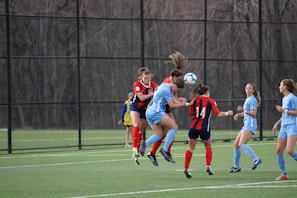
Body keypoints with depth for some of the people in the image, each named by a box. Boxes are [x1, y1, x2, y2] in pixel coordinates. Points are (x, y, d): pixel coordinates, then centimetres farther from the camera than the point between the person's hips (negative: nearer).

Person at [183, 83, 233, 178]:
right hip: (204, 128, -2)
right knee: (208, 147, 20)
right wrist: (227, 113, 11)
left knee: (190, 148, 8)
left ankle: (186, 168, -4)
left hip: (194, 127, 2)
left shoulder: (195, 100, 5)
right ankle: (208, 166, 8)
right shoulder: (210, 101, -1)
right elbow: (218, 114, -5)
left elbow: (191, 113, 6)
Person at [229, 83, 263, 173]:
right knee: (236, 144, 11)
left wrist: (243, 110, -24)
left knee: (242, 144, -25)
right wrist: (238, 114, 14)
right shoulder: (247, 99, 20)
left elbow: (253, 113, -18)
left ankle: (256, 159, -34)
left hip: (250, 125, -10)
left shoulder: (252, 100, -8)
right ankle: (236, 166, 19)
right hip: (246, 125, 10)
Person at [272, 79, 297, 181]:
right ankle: (284, 174, 9)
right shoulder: (284, 99, 18)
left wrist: (284, 110, -13)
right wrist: (277, 123, 21)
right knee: (279, 151, 2)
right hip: (284, 127, 9)